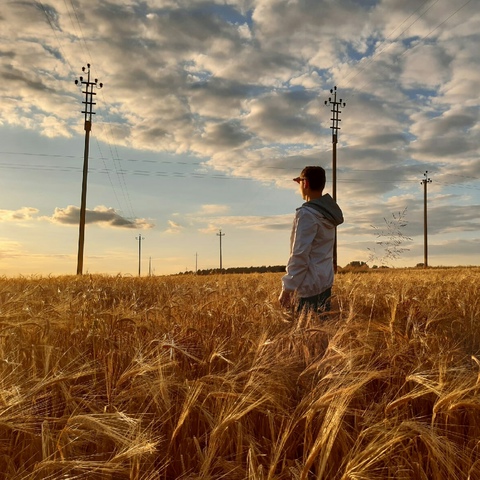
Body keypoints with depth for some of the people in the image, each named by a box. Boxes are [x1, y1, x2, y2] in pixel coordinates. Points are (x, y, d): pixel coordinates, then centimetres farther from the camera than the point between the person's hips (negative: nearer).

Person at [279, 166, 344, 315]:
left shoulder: (307, 213, -17)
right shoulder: (327, 210, 9)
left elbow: (300, 255, -20)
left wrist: (287, 287, -16)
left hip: (311, 286, -9)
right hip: (325, 281, 9)